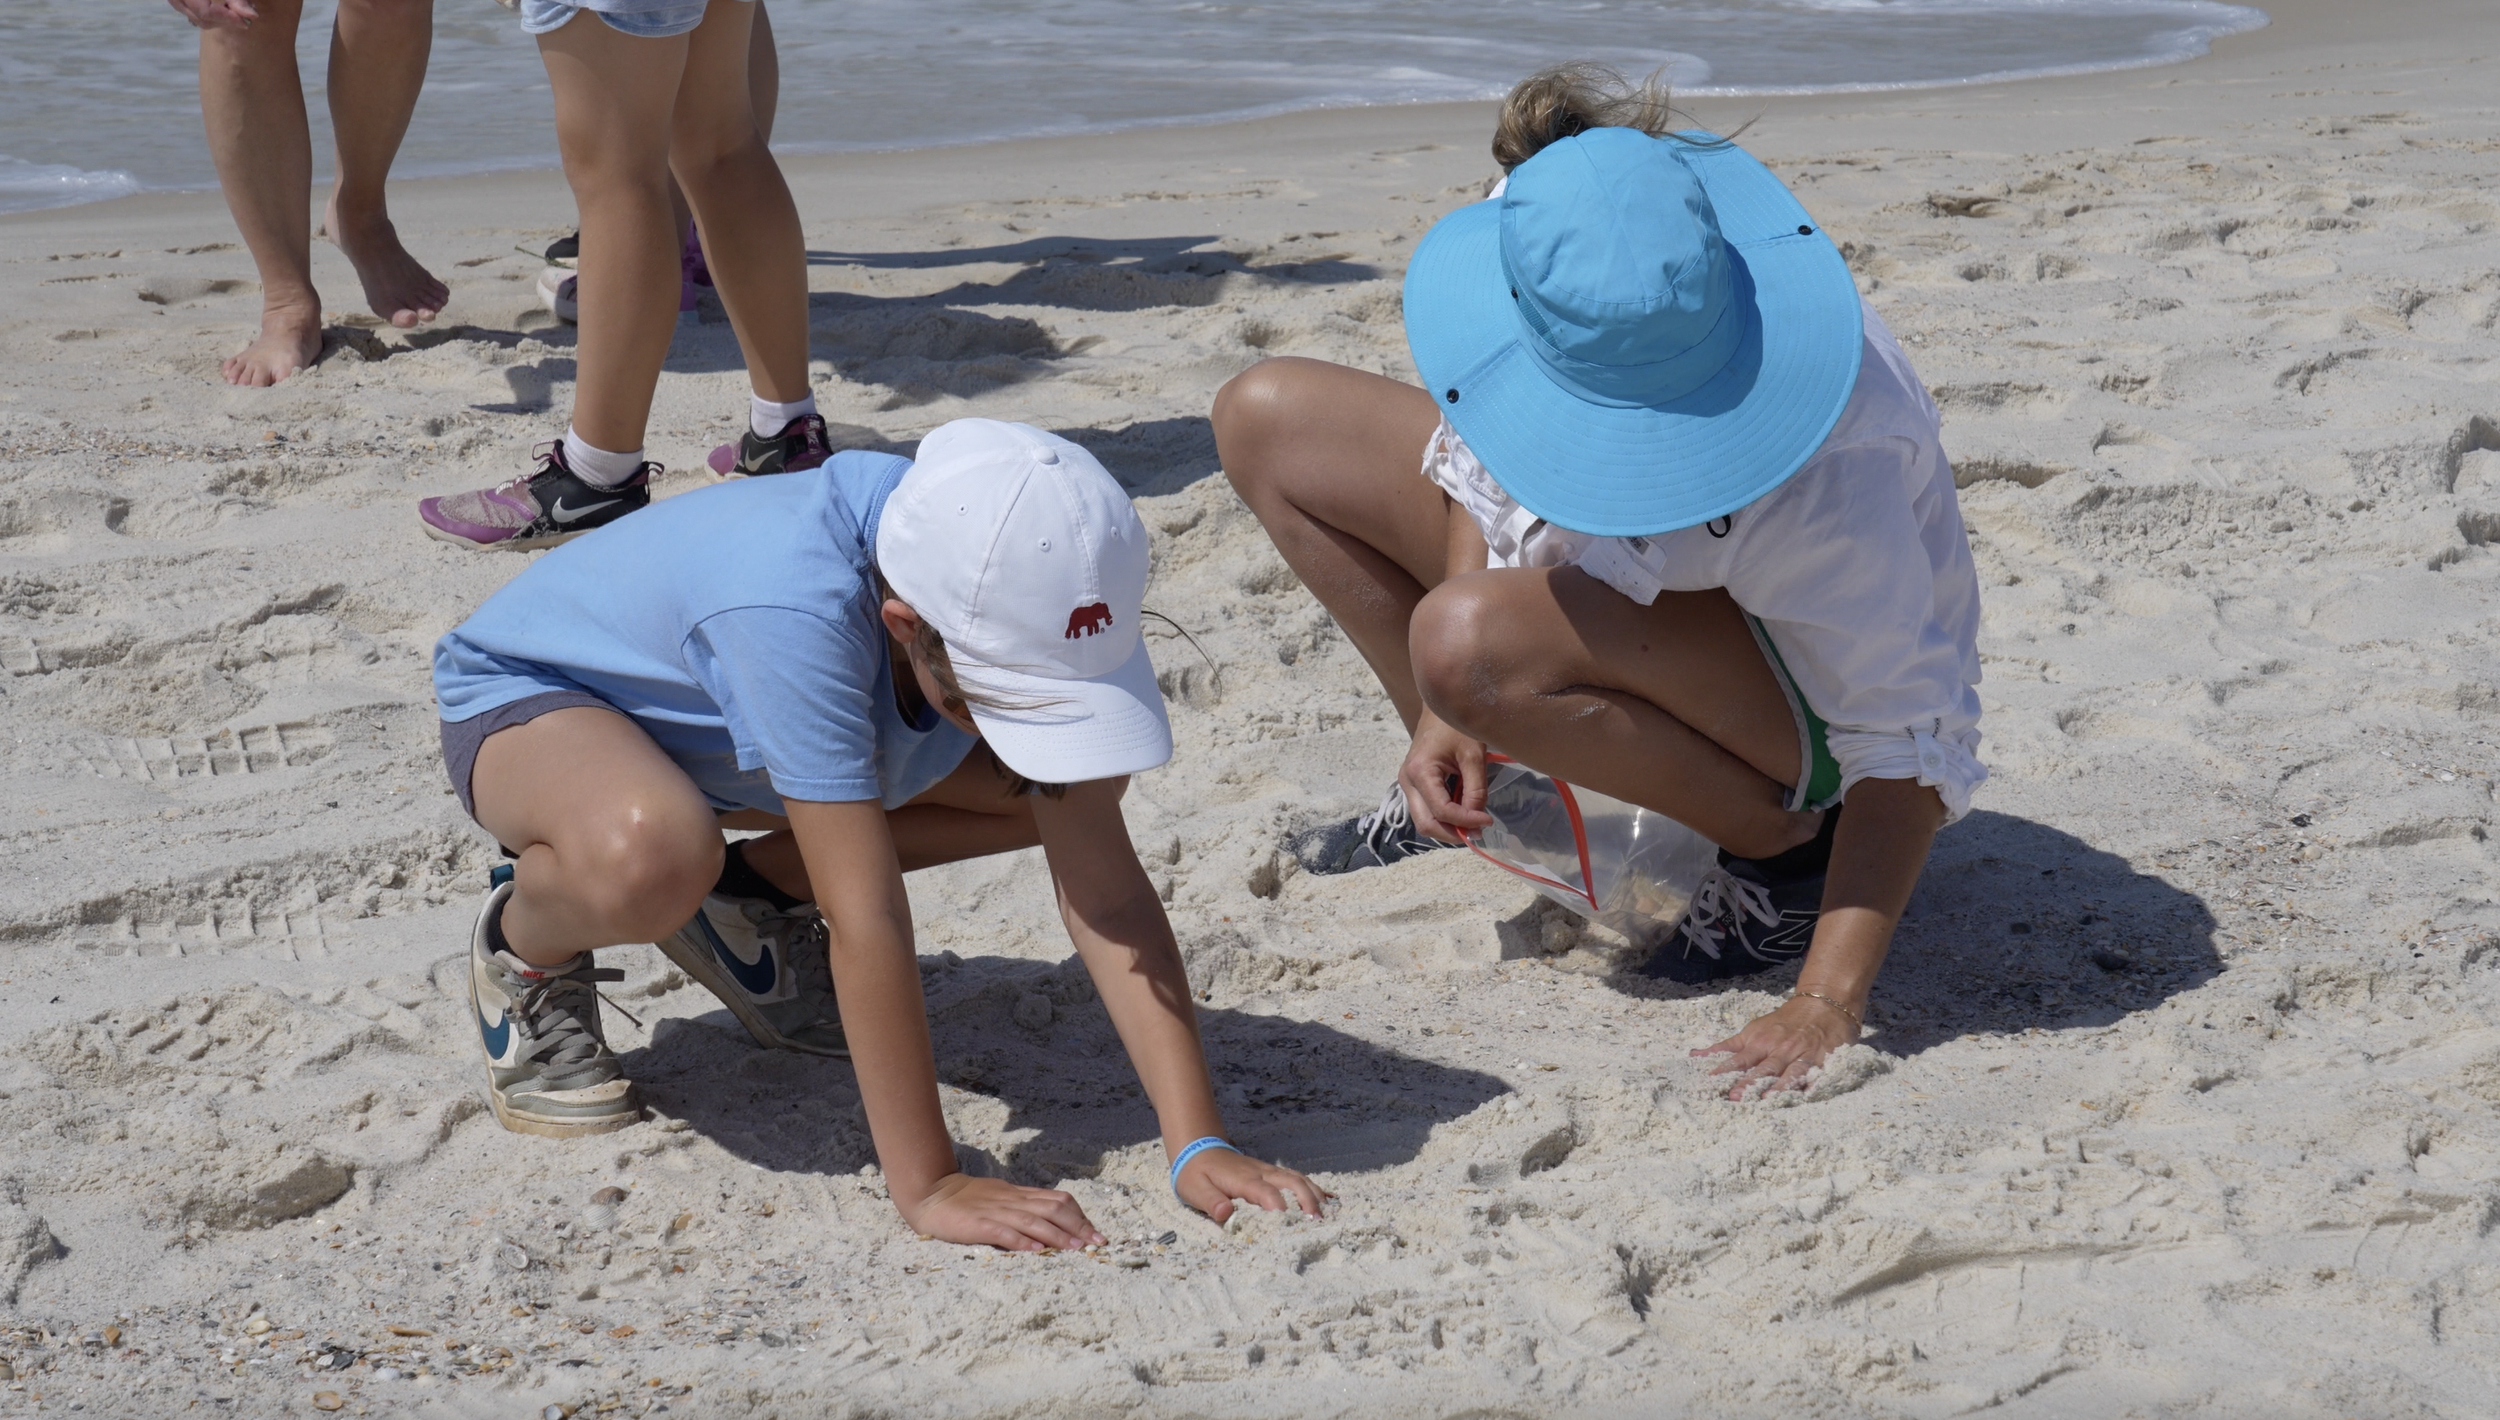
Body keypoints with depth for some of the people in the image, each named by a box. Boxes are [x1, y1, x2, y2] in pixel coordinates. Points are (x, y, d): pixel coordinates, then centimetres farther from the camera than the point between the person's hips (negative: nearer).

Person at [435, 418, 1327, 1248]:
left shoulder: (1014, 603, -25)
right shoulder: (796, 607, -44)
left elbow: (1102, 881, -25)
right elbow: (865, 914, -44)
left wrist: (1197, 1145, -30)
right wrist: (927, 1187, -42)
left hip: (712, 731, 6)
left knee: (1074, 793, -7)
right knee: (651, 854, -42)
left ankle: (747, 900, 10)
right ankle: (525, 955, -5)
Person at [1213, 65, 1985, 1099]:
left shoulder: (1827, 460, -39)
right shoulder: (1541, 257, -24)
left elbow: (1905, 742, -30)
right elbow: (1487, 453, -3)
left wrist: (1827, 1005, -38)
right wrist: (1448, 723, -12)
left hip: (1807, 686, -7)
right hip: (1632, 579, 7)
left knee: (1468, 639, -38)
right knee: (1265, 418, 2)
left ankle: (1788, 842, -13)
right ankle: (1455, 786, 12)